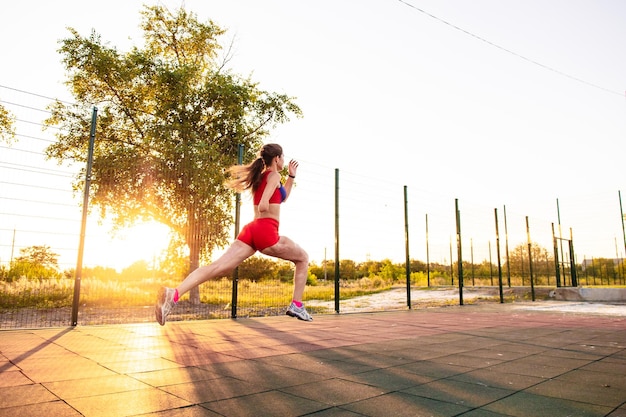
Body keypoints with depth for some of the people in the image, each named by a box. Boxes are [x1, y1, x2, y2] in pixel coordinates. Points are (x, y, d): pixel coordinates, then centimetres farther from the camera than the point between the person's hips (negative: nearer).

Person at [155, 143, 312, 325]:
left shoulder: (260, 176, 26)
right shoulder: (274, 176, 0)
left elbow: (282, 197, 40)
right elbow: (263, 205, -18)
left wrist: (291, 176, 34)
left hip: (250, 230, 7)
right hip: (267, 232, -7)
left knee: (219, 267, -9)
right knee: (303, 258, 13)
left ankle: (174, 294, -28)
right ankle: (296, 306, 9)